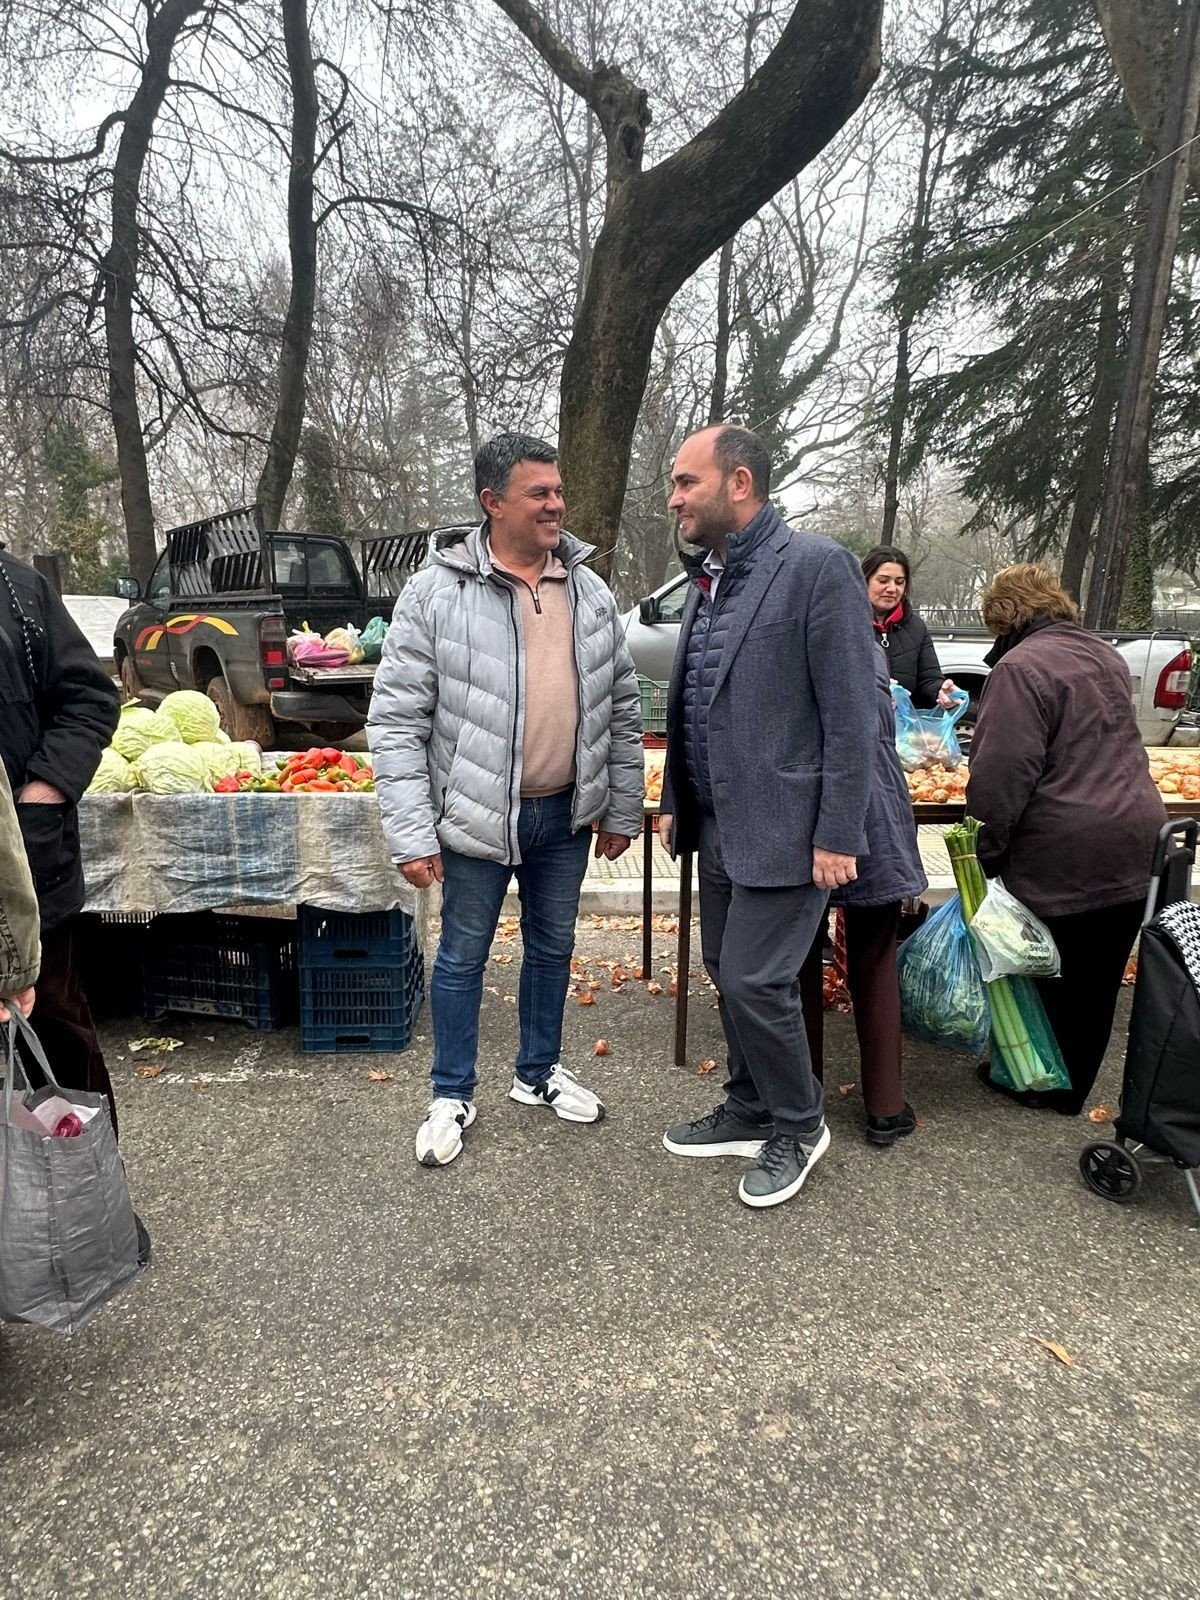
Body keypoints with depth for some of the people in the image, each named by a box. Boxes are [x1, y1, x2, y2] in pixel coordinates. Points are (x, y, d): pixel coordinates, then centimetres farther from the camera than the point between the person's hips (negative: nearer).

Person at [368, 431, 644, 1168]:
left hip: (565, 812, 5)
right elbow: (397, 721, -11)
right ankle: (454, 1096, 30)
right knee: (464, 956, 10)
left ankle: (539, 1072, 40)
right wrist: (411, 834, -14)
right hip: (477, 815, -4)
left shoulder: (590, 590, 3)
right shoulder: (436, 593, -10)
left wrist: (622, 809, 7)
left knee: (553, 946, 18)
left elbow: (624, 709, 8)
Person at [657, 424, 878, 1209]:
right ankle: (752, 1111, 34)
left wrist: (837, 836, -17)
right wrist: (676, 801, 16)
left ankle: (799, 1126, 21)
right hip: (719, 823, 8)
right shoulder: (709, 578, 12)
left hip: (782, 828, -8)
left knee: (755, 981, -4)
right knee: (727, 974, 15)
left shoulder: (817, 566, -12)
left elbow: (851, 712, -15)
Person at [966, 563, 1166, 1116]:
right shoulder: (1106, 657, 14)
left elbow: (1004, 774, -21)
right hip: (1136, 847, 8)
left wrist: (987, 850, -12)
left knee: (1050, 976, 8)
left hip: (1066, 855, -8)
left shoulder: (1022, 667, -15)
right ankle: (1074, 1088, 30)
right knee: (1099, 978, 15)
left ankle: (1036, 1081, 24)